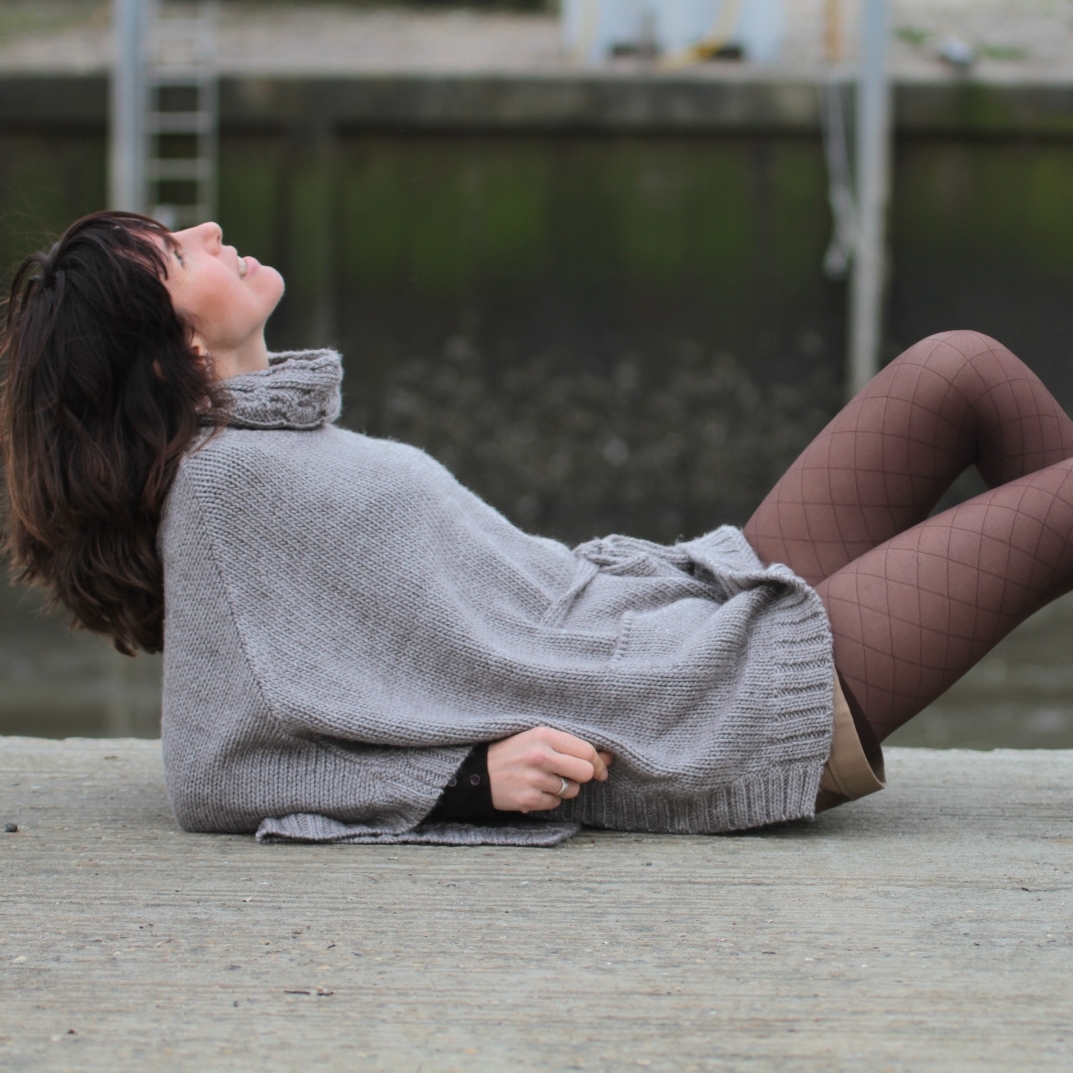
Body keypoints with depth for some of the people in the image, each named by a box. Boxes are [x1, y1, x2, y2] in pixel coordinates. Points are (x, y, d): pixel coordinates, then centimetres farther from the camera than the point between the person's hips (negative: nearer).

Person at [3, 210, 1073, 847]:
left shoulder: (279, 439, 10)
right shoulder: (224, 484, -17)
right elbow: (211, 774, -19)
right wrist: (472, 773, -24)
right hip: (718, 713, -9)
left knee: (964, 374, 8)